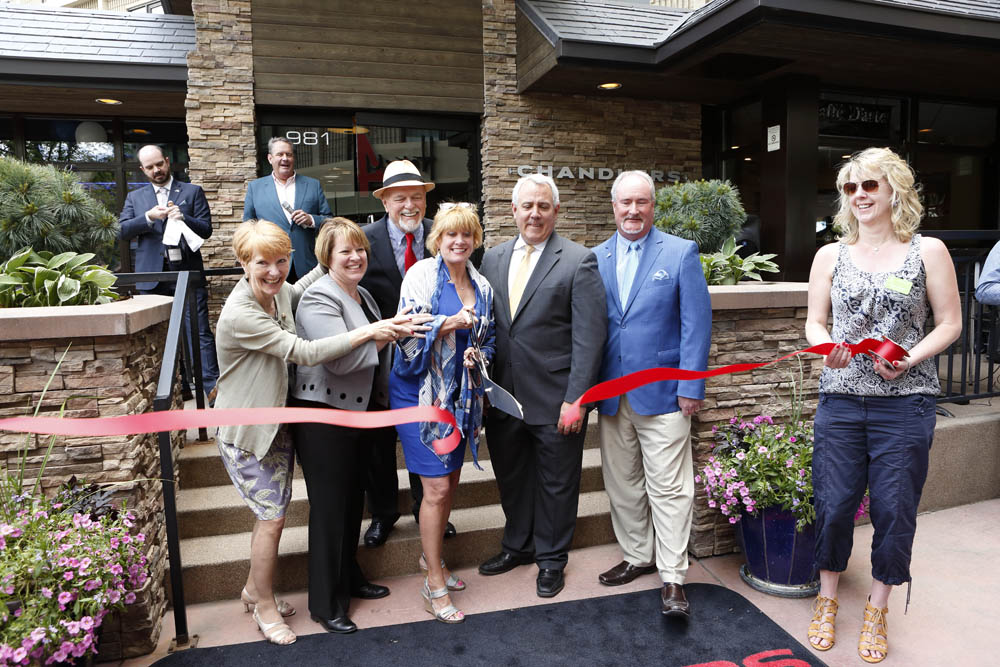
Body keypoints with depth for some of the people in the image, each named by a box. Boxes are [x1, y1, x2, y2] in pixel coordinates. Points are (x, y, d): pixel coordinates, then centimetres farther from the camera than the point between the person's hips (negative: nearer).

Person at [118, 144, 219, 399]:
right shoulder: (135, 197, 17)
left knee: (199, 332, -7)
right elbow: (123, 231, 5)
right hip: (151, 275, 3)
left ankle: (212, 386, -6)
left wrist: (184, 218, -15)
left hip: (187, 272, -3)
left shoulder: (192, 192, 11)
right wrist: (149, 217, -10)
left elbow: (206, 229, 3)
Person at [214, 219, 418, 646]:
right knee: (272, 517, 1)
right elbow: (305, 353, -32)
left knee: (271, 512, 17)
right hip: (245, 430, -8)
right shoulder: (239, 314, -27)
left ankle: (254, 589, 38)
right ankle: (264, 605, 23)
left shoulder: (278, 293, -2)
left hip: (277, 421, 8)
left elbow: (297, 291, 25)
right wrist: (369, 331, -34)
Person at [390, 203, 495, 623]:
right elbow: (408, 330, -16)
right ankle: (434, 584, 12)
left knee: (450, 482, 15)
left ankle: (430, 555, 38)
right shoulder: (422, 274, -9)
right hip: (420, 391, -6)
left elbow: (488, 338, 17)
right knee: (437, 488, -4)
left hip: (460, 394, 6)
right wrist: (451, 323, -29)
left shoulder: (481, 286, 8)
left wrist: (477, 356, -4)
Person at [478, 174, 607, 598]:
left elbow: (589, 336, -12)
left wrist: (576, 399, -16)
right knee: (511, 476, 20)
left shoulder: (579, 261, -8)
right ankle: (517, 545, 42)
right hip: (503, 397, 5)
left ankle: (551, 559, 33)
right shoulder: (493, 258, 8)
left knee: (556, 483, 12)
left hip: (555, 400, -4)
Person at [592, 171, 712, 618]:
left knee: (669, 488, 0)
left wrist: (692, 387, -11)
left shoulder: (681, 253, -2)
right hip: (611, 394, 4)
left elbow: (696, 323, -5)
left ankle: (672, 578, 13)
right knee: (622, 484, 14)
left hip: (662, 394, -4)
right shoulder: (596, 258, 9)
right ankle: (637, 557, 32)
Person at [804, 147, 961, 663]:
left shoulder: (928, 251, 2)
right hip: (841, 400, 1)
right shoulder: (830, 255, 7)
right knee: (833, 504, 6)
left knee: (894, 509, 6)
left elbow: (949, 324, 3)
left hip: (905, 403, -1)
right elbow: (814, 322, 10)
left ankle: (877, 610, 27)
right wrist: (827, 346, -12)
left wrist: (910, 359, -14)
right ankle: (827, 600, 28)